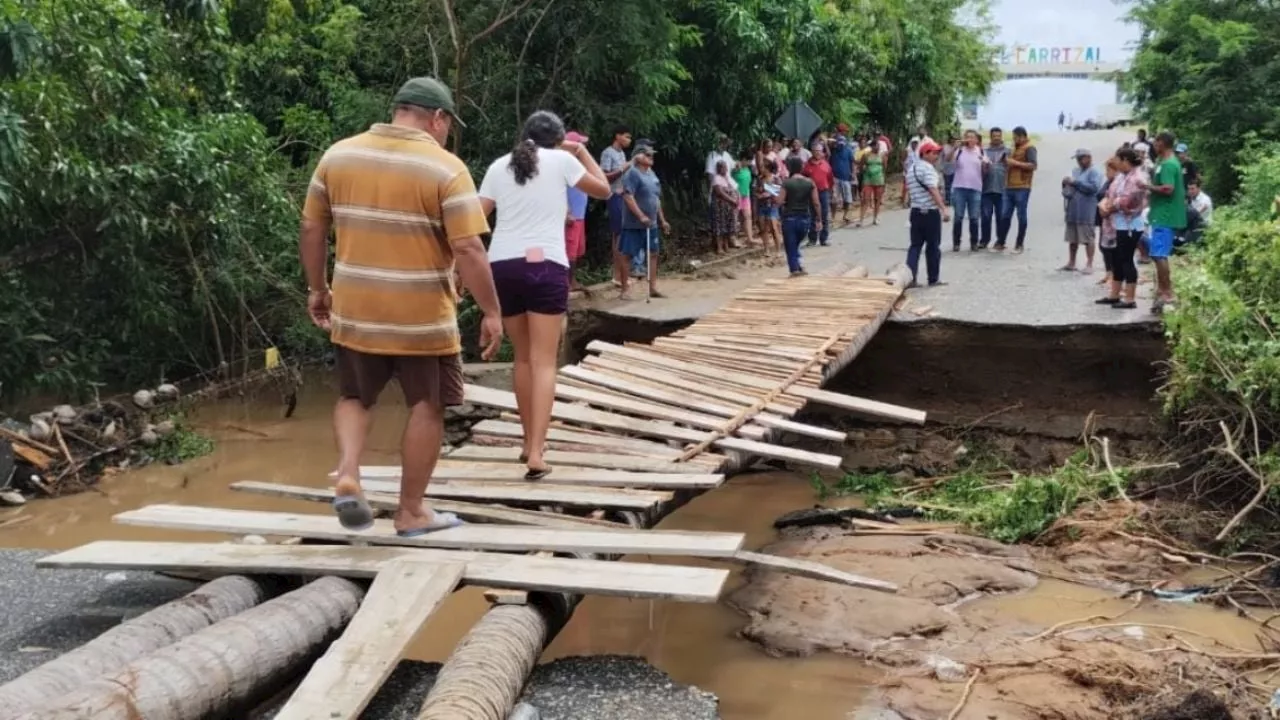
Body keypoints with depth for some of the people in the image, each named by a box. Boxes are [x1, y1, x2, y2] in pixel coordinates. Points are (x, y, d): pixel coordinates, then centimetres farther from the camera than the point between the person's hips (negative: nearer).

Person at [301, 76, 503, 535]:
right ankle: (411, 512, 17)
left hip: (354, 311, 4)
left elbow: (311, 230, 7)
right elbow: (468, 250, -16)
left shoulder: (338, 155, 3)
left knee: (354, 397, 22)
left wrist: (317, 289, 18)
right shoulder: (445, 168, -11)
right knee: (427, 407, 11)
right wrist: (492, 312, -9)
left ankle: (347, 477, 1)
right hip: (423, 316, -4)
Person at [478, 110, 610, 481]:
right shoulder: (561, 160, 5)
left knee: (523, 358, 18)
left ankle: (529, 443, 27)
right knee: (544, 362, -3)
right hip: (544, 265, -3)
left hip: (502, 265, 4)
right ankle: (536, 453, -14)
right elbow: (604, 189, 17)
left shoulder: (500, 165, 13)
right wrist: (582, 152, 27)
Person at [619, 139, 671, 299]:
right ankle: (624, 290, 3)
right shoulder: (633, 174, -13)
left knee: (653, 254, 10)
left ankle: (653, 288, 17)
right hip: (634, 224, -9)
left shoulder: (651, 174, 14)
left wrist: (662, 220, 19)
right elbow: (628, 197, -21)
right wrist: (641, 216, -25)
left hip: (651, 224, 9)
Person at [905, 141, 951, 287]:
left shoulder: (911, 168, 15)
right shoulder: (928, 168, -12)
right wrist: (944, 209, -28)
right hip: (930, 212, -7)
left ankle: (910, 277, -4)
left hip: (915, 211, 7)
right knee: (933, 246, 4)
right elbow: (933, 190, -24)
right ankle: (933, 279, 11)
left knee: (915, 245, 6)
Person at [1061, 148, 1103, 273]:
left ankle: (1089, 264, 1)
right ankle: (1071, 263, 20)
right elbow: (1068, 188, 26)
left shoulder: (1094, 171, -5)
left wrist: (1075, 182, -18)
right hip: (1073, 210, 8)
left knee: (1088, 238, -4)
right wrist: (1066, 185, 1)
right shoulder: (1075, 170, 19)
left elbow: (1094, 187, -20)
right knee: (1072, 238, 12)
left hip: (1086, 212, -8)